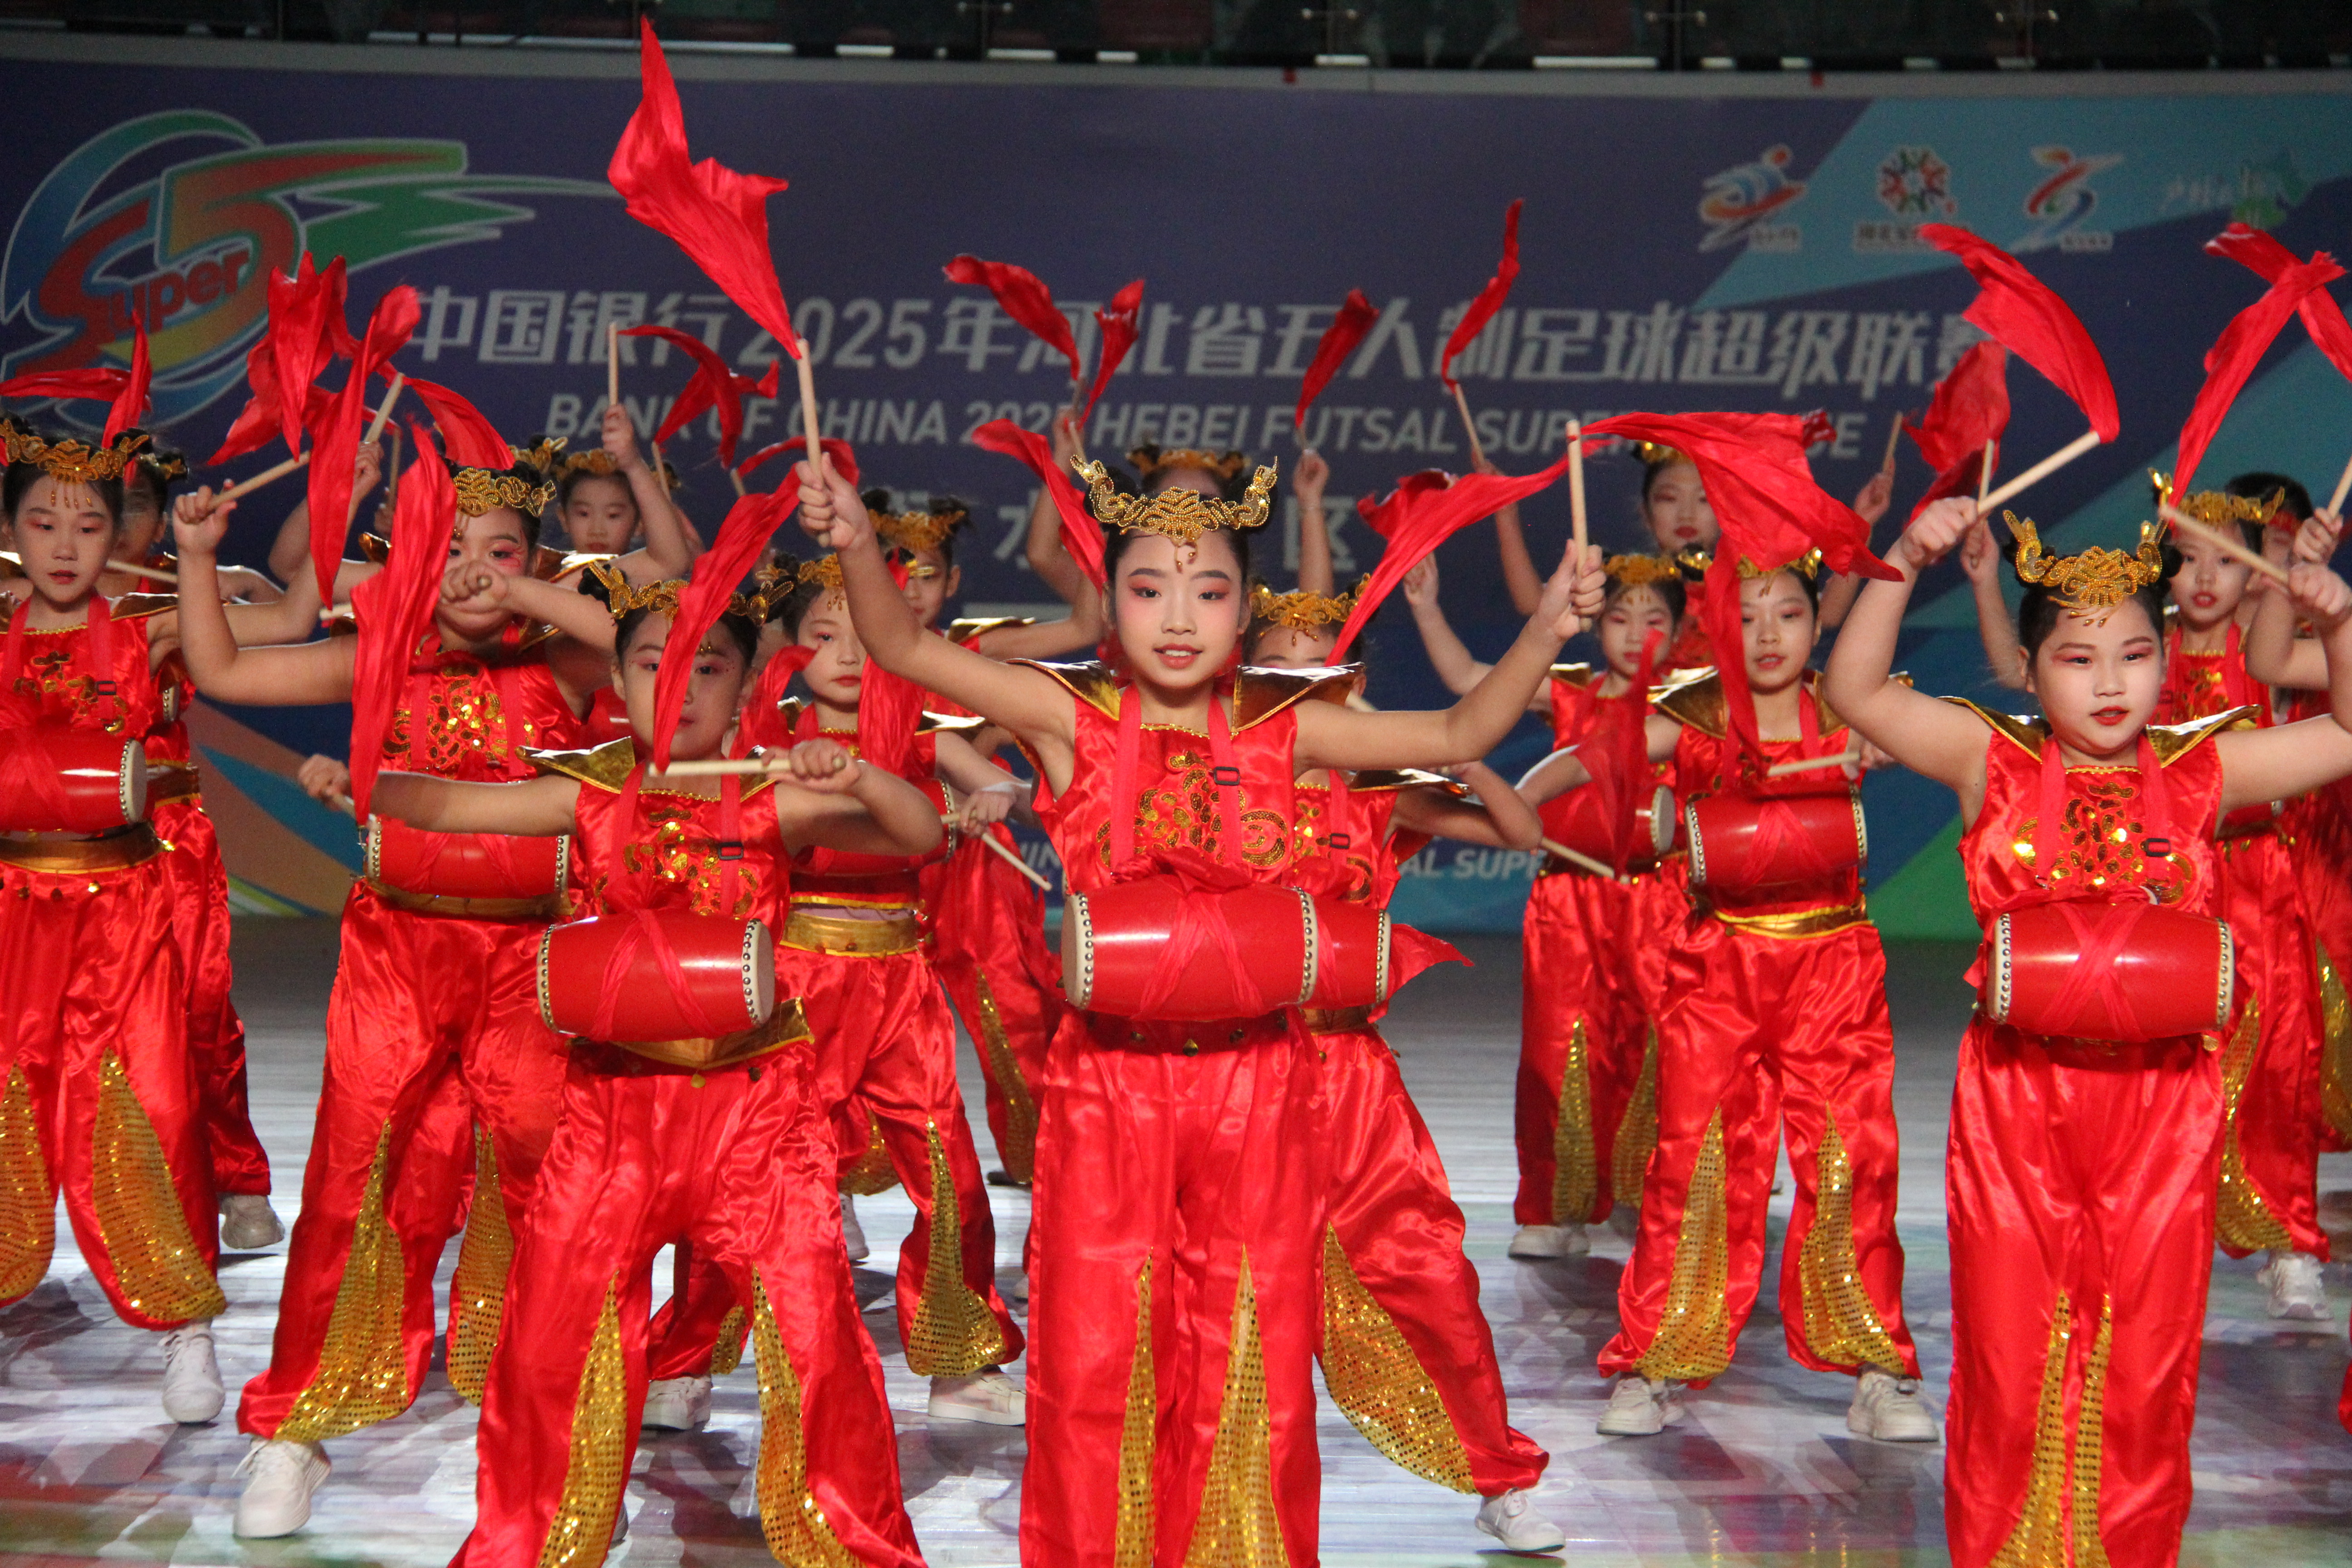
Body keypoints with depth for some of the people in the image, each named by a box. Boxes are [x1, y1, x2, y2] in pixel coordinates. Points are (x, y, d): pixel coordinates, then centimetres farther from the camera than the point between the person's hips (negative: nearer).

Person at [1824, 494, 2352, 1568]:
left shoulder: (2202, 774, 3)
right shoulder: (1993, 765, -1)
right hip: (2016, 1102, -1)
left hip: (2161, 1104, 1)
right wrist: (1905, 568, -13)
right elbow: (1856, 692, -5)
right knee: (2010, 1357, 8)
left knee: (2145, 1362, 10)